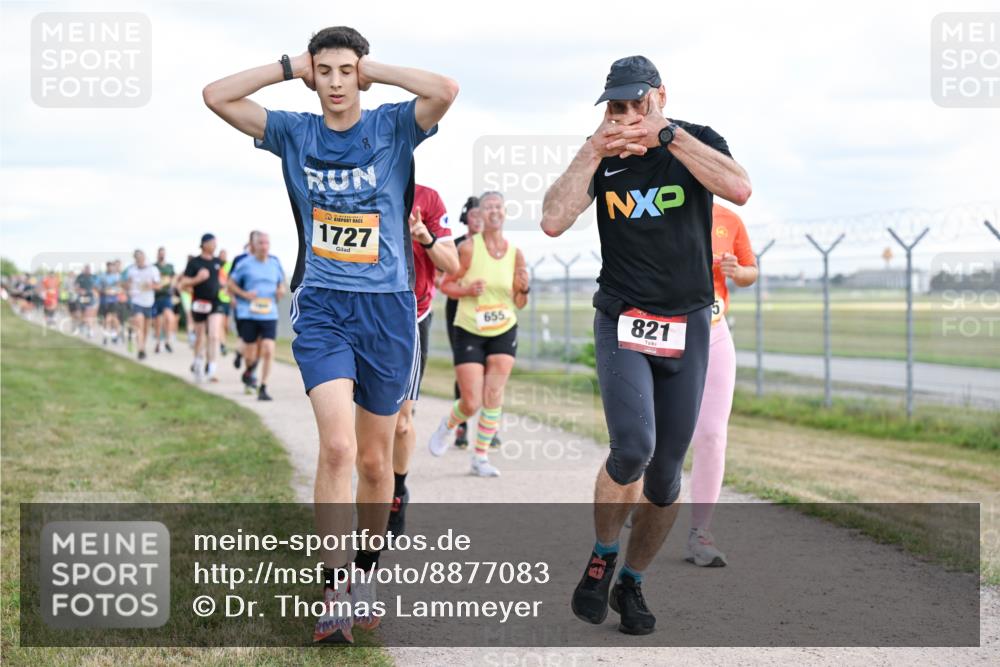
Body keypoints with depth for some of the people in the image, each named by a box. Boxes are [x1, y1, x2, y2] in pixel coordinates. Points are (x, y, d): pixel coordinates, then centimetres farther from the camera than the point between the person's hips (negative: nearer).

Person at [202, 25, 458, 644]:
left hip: (387, 308, 0)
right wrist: (289, 66, -1)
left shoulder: (392, 127, 0)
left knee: (375, 458, 10)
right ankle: (335, 592, -12)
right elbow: (216, 96, -2)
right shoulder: (294, 133, 5)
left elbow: (445, 90, -20)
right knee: (338, 445, -18)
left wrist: (373, 69, -8)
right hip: (321, 308, 0)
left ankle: (367, 571, 30)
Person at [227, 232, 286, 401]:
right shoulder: (245, 264, -1)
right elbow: (230, 285, 6)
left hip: (269, 315, 2)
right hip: (248, 315, -2)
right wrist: (244, 294, -10)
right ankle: (249, 371, 39)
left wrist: (281, 291, -2)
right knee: (250, 356, 4)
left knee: (268, 351, -13)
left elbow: (281, 284, 22)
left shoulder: (275, 263, 8)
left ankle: (263, 388, -3)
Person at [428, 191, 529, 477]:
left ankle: (481, 458, 7)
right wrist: (467, 289, -22)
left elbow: (519, 303, 7)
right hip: (469, 332, -3)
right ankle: (448, 425, 30)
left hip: (504, 332, 3)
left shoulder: (515, 253, 0)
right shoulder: (469, 248, -11)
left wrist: (524, 288, -14)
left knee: (494, 396, -6)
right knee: (472, 403, -4)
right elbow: (446, 284, -4)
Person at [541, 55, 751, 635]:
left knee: (666, 475, 3)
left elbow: (740, 190, -23)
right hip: (623, 323, -1)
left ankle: (631, 584, 23)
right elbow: (554, 222, -12)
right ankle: (601, 558, 3)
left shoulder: (698, 142, -1)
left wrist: (667, 135, -25)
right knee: (634, 448, -22)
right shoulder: (603, 158, 2)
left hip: (688, 327, 1)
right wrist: (594, 150, -15)